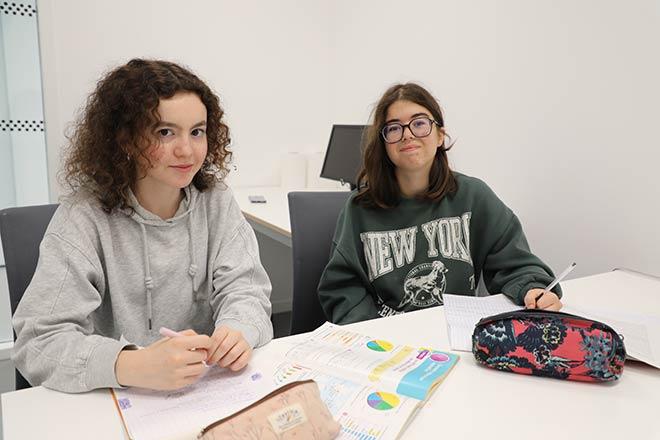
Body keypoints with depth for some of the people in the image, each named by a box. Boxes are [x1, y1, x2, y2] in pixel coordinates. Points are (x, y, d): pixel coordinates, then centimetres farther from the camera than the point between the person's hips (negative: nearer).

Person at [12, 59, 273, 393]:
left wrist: (237, 330, -28)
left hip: (211, 392, 4)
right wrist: (136, 366, -36)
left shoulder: (216, 200, 0)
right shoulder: (85, 215, -12)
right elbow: (38, 341, -18)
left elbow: (243, 288, -4)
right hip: (116, 404, -3)